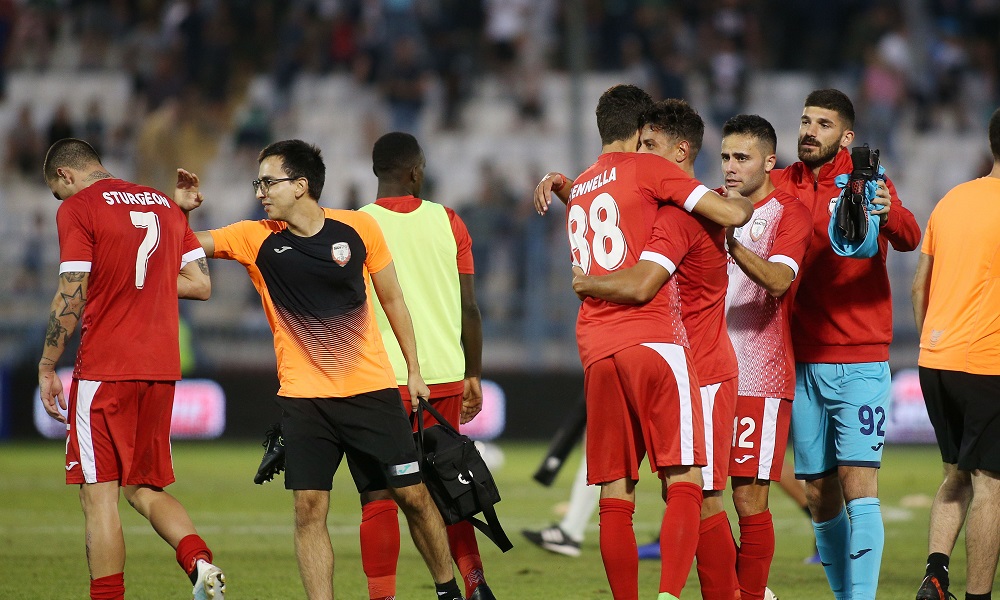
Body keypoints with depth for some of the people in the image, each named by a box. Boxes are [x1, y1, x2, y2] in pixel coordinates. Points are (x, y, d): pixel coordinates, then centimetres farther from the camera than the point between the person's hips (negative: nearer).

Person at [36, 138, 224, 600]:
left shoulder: (77, 208, -5)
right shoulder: (165, 205, 14)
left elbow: (71, 297, -11)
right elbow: (201, 285, 11)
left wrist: (46, 368, -4)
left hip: (104, 371, -6)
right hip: (162, 370, 6)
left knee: (98, 494, -1)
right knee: (145, 489, 14)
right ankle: (200, 561, -9)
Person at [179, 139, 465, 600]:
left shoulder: (358, 228, -3)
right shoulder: (255, 239, -1)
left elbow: (392, 299, 7)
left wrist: (413, 370, 9)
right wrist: (180, 210, -22)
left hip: (372, 388, 0)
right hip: (303, 397, 0)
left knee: (412, 494, 4)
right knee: (309, 508, -8)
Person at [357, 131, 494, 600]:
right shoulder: (448, 222, 4)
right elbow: (469, 309, 5)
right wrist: (473, 376, 15)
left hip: (383, 378, -3)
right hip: (445, 374, 3)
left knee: (380, 495, 1)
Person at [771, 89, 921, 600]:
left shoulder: (865, 182, -2)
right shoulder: (777, 185, 7)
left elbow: (909, 238, -18)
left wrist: (887, 216, -41)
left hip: (859, 361, -4)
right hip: (802, 361, 4)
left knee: (858, 486, -12)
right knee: (819, 495, 7)